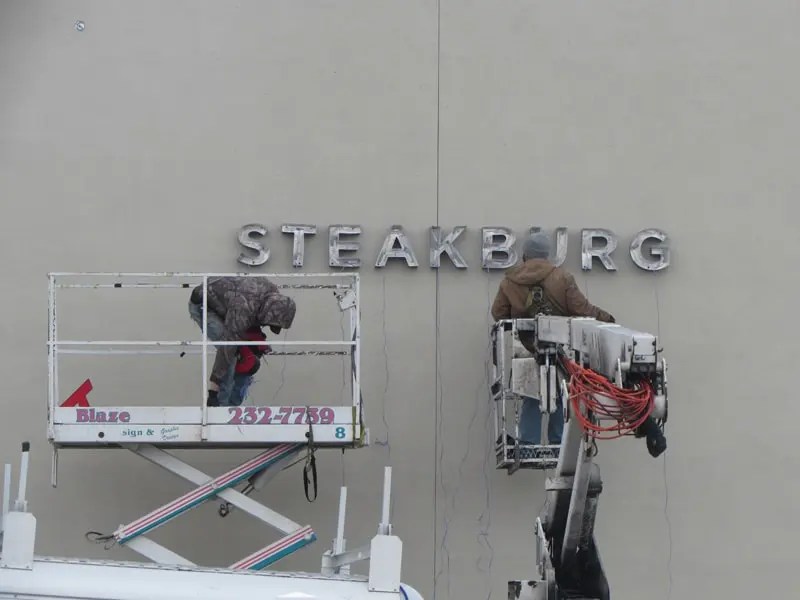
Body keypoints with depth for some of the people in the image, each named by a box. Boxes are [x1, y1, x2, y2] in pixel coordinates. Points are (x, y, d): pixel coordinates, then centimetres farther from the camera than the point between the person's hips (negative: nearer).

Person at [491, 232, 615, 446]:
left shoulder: (509, 282, -3)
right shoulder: (562, 278, -9)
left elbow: (498, 313, 1)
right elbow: (582, 309, -9)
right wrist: (605, 318, 7)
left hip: (526, 349, 1)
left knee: (531, 399, 12)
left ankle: (528, 444, 6)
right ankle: (558, 443, 12)